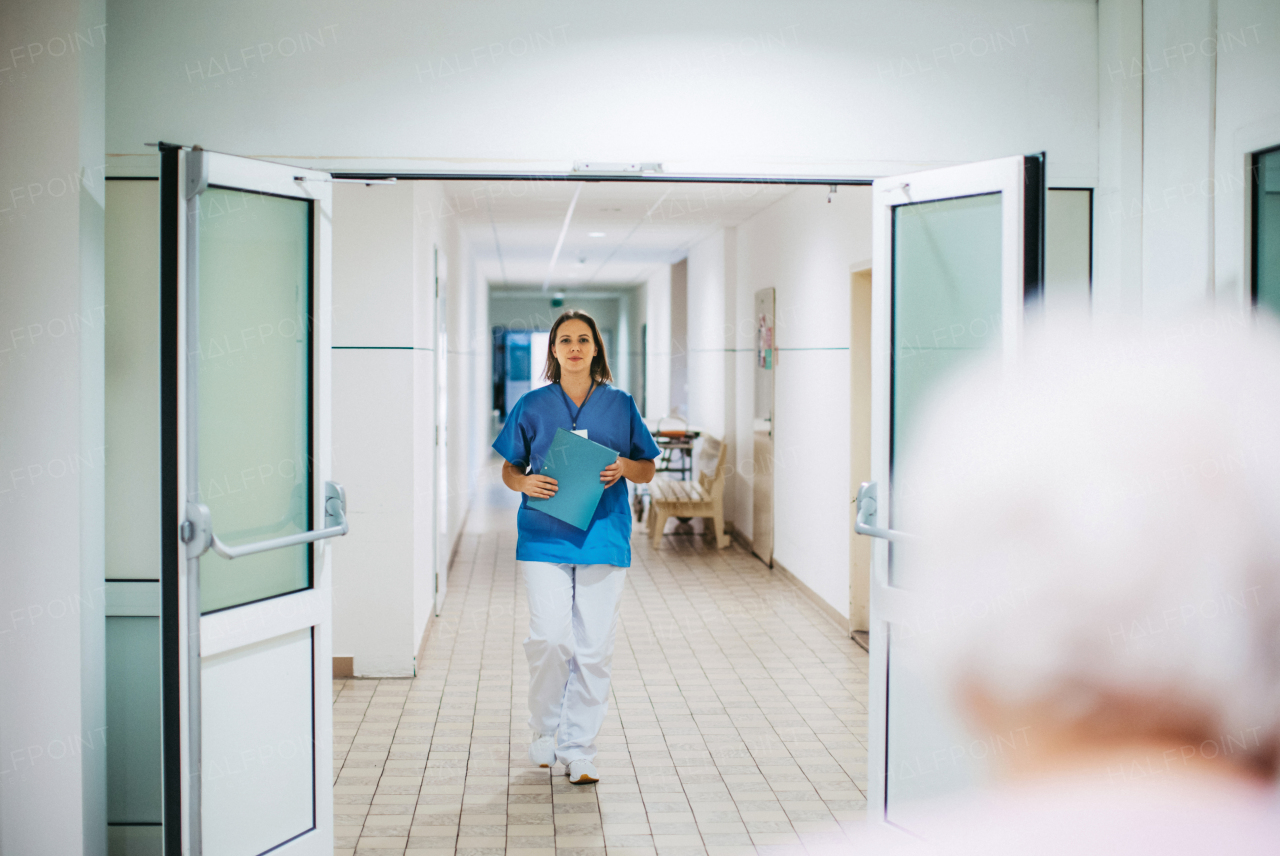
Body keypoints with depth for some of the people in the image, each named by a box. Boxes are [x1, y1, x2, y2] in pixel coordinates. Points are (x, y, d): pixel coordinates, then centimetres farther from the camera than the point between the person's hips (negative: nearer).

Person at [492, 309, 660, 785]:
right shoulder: (533, 406, 7)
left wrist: (625, 466, -8)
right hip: (544, 537, -1)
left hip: (603, 536, 1)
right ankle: (545, 730, 15)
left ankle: (578, 750, 11)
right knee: (550, 637, -11)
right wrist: (525, 482, -11)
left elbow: (648, 470, 14)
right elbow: (508, 470, 11)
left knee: (594, 648, 0)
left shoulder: (619, 405, 9)